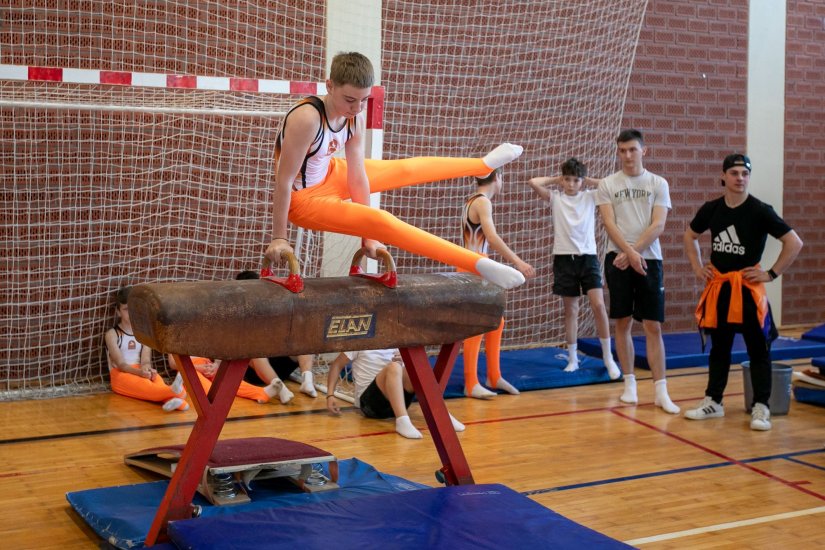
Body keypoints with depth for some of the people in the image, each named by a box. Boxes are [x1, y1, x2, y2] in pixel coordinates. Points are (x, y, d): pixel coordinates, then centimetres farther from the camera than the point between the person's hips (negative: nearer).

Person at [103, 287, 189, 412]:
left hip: (143, 372, 4)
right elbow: (120, 363, -10)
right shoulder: (112, 334, 2)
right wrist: (140, 372, -29)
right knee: (143, 385, -38)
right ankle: (173, 391, -70)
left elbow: (146, 359, -1)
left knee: (157, 379, -34)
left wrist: (146, 369, -26)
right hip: (121, 375, -4)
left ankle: (172, 399, -69)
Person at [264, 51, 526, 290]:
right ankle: (480, 264, -34)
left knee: (404, 169, 18)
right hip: (303, 197, -8)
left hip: (329, 176, 8)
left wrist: (368, 235, -8)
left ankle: (484, 165, 43)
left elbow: (358, 177, -9)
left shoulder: (356, 118, -12)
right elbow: (284, 181, -30)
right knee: (381, 221, -26)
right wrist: (279, 238, -26)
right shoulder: (307, 118, -34)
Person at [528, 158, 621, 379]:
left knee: (598, 305, -11)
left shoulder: (590, 196, 5)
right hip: (564, 258, 0)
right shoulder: (555, 198, 2)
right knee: (571, 310, 7)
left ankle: (608, 357, 0)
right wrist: (556, 179, 2)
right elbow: (533, 183, -11)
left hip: (588, 256, 0)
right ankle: (572, 359, 15)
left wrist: (589, 180, 1)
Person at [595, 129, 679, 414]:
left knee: (653, 326, -2)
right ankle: (629, 383, 16)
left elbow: (658, 225, -5)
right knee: (623, 323, 5)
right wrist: (629, 253, -18)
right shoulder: (607, 184, 4)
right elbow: (609, 224, -6)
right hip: (618, 259, 0)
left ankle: (660, 390, -1)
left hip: (649, 259, 0)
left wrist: (633, 253, -14)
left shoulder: (658, 183, 4)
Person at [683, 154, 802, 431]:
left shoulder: (760, 211, -10)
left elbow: (794, 243, -11)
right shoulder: (711, 209, 3)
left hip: (748, 286, -4)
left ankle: (760, 408, 6)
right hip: (718, 286, 4)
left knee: (758, 349, 0)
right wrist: (698, 267, 12)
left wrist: (771, 273, -12)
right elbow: (690, 235, 22)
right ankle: (713, 402, 23)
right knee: (718, 347, 13)